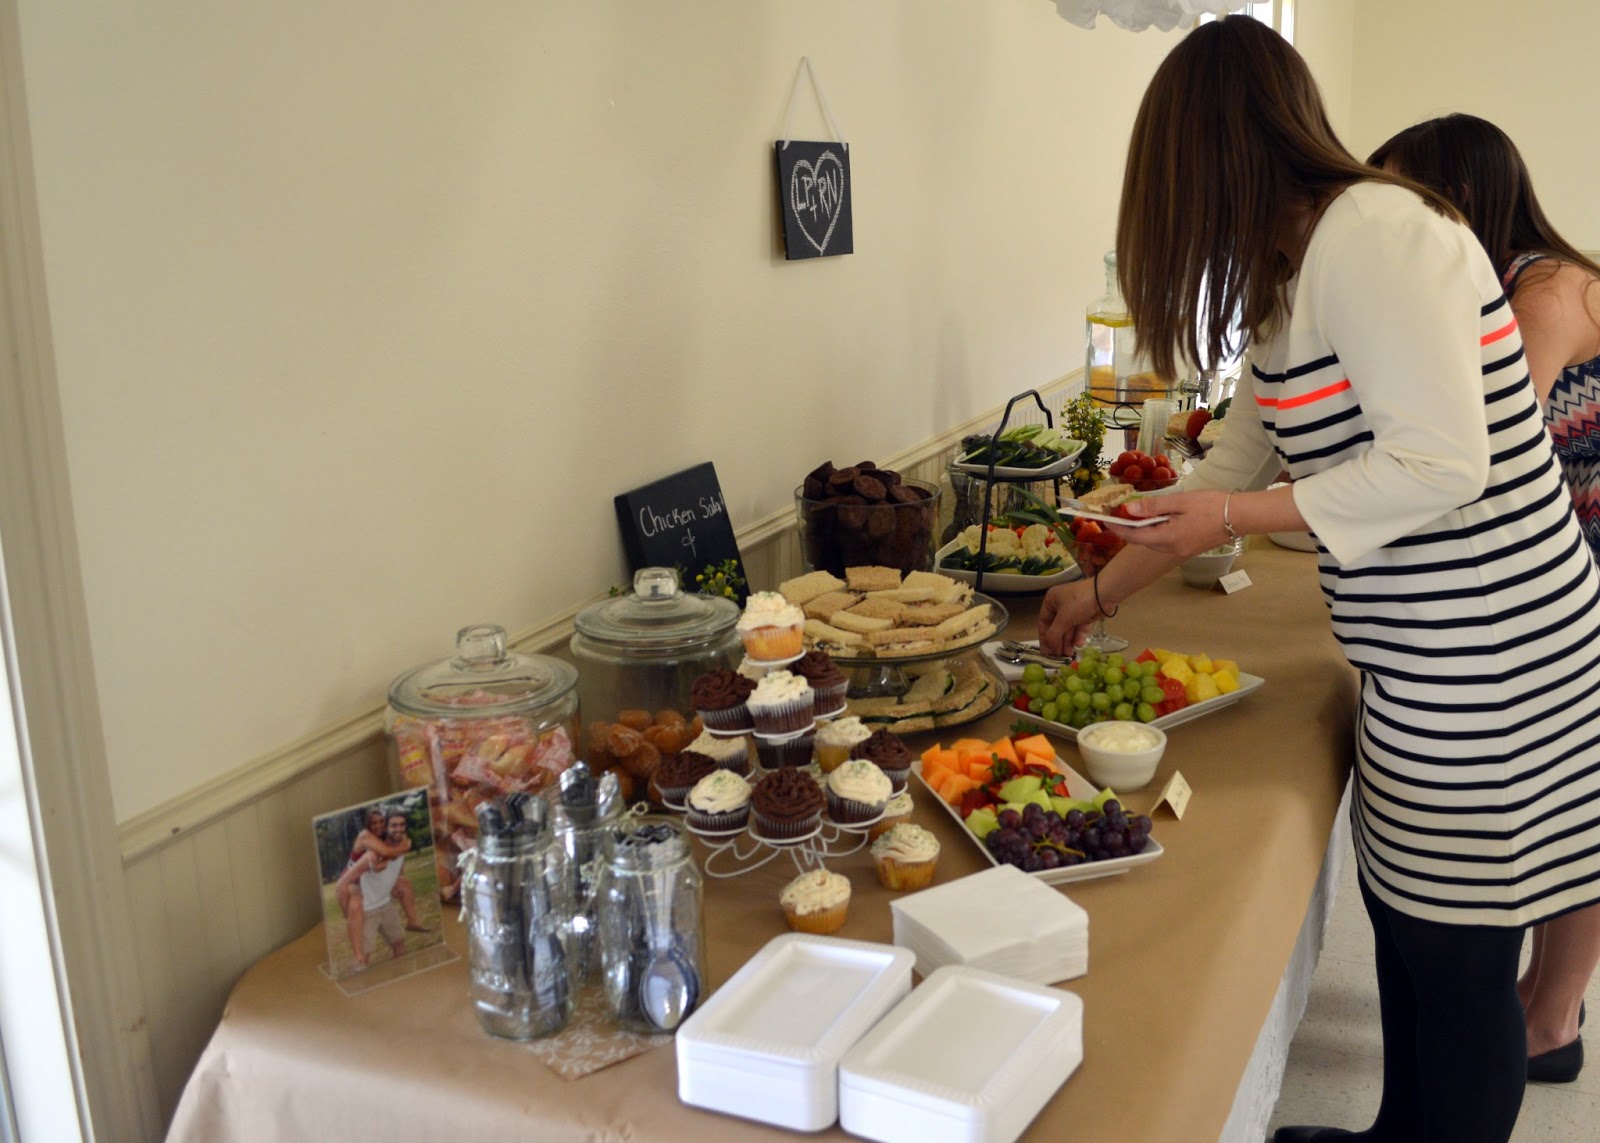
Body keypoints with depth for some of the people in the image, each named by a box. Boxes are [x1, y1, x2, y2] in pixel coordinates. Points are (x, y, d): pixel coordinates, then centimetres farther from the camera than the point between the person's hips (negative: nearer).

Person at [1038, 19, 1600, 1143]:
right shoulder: (1295, 271, 13)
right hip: (1425, 661, 10)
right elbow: (1234, 469, 20)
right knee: (1406, 929, 21)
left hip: (1483, 661, -10)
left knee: (1457, 960, 6)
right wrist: (1103, 591, 24)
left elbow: (1441, 467, -23)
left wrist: (1235, 515, -15)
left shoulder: (1371, 232, -18)